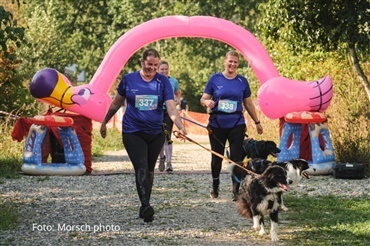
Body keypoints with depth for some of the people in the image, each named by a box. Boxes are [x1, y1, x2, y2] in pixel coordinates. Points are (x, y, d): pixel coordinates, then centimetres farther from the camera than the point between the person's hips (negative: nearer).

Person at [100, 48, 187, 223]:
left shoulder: (163, 81, -2)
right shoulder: (129, 79, -2)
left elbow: (171, 107, -11)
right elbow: (116, 103, 11)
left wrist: (180, 127, -26)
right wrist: (104, 122, 17)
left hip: (155, 134, 2)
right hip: (133, 133, -2)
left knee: (149, 170, 11)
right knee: (141, 169, -16)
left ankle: (144, 207, 23)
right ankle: (146, 207, -26)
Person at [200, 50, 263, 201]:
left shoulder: (242, 81, 6)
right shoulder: (215, 79, 1)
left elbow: (248, 104, 14)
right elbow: (203, 99, 3)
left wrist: (257, 122, 14)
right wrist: (207, 102, -21)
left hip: (236, 125, 0)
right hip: (217, 125, 0)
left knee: (236, 157, -5)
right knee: (217, 157, 10)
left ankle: (236, 191, -1)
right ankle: (215, 187, 28)